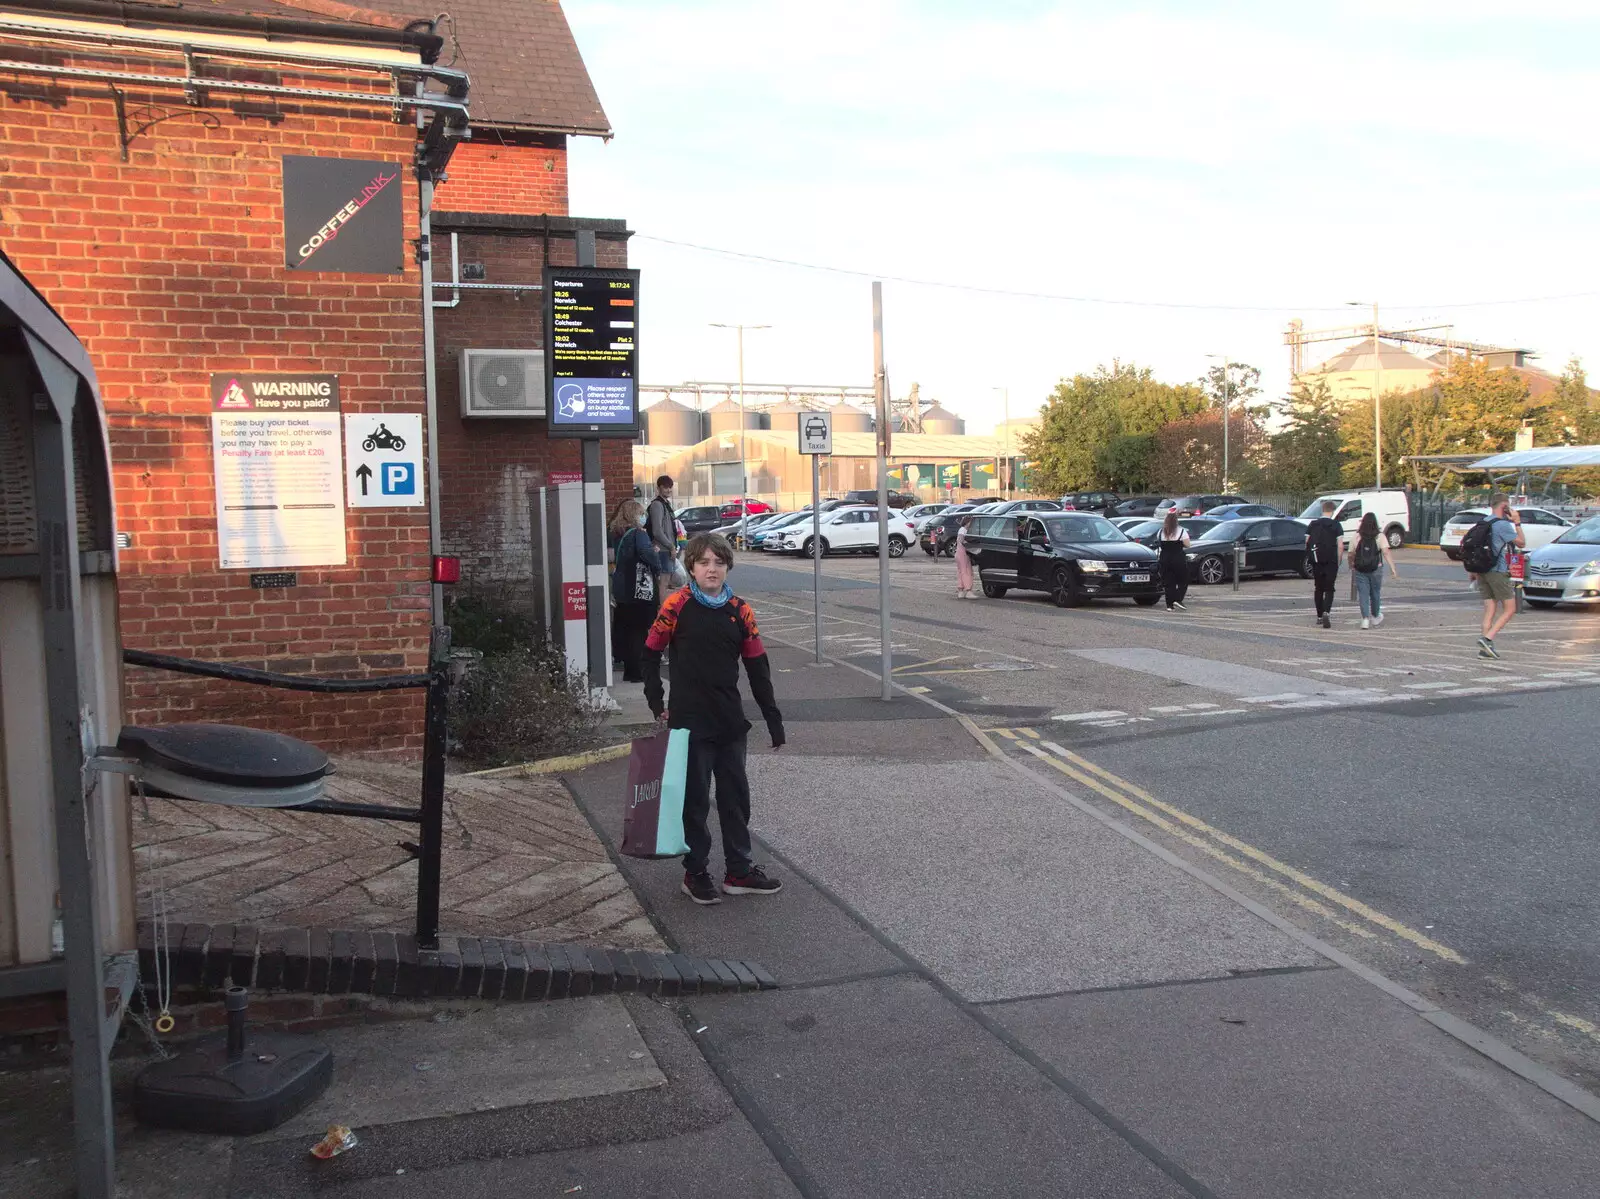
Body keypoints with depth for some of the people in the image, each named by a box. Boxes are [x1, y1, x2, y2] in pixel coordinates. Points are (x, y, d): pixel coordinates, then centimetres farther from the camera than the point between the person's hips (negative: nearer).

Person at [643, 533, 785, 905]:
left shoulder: (740, 611, 2)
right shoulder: (677, 605, -8)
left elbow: (758, 668, 6)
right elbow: (651, 652, 1)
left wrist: (774, 721, 6)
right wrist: (657, 703, -2)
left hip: (730, 721, 4)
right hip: (689, 721, -4)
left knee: (736, 796, 11)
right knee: (695, 798, 5)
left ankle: (739, 870, 24)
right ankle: (695, 874, 18)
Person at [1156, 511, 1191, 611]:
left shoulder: (1161, 532, 4)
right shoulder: (1181, 531, -7)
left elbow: (1159, 544, 9)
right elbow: (1187, 544, -8)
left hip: (1164, 560, 4)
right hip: (1178, 560, -4)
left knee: (1168, 583, 7)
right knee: (1183, 582, 8)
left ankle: (1169, 605, 3)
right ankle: (1178, 600, -9)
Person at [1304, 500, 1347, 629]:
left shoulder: (1312, 525, 4)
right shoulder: (1336, 525, -4)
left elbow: (1307, 543, 3)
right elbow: (1340, 546, -8)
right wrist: (1338, 561, 2)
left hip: (1316, 561, 3)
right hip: (1331, 561, -3)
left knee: (1318, 588, 14)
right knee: (1329, 589, 0)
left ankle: (1319, 616, 19)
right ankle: (1326, 613, -21)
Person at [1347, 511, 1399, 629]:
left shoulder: (1356, 537, -2)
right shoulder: (1380, 537, -5)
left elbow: (1351, 555, 1)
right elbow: (1386, 553, -15)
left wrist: (1351, 568, 16)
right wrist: (1393, 569, -17)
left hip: (1359, 570, 0)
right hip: (1375, 570, 0)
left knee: (1363, 594, 2)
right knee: (1375, 593, 17)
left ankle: (1365, 619, -11)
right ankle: (1375, 617, 33)